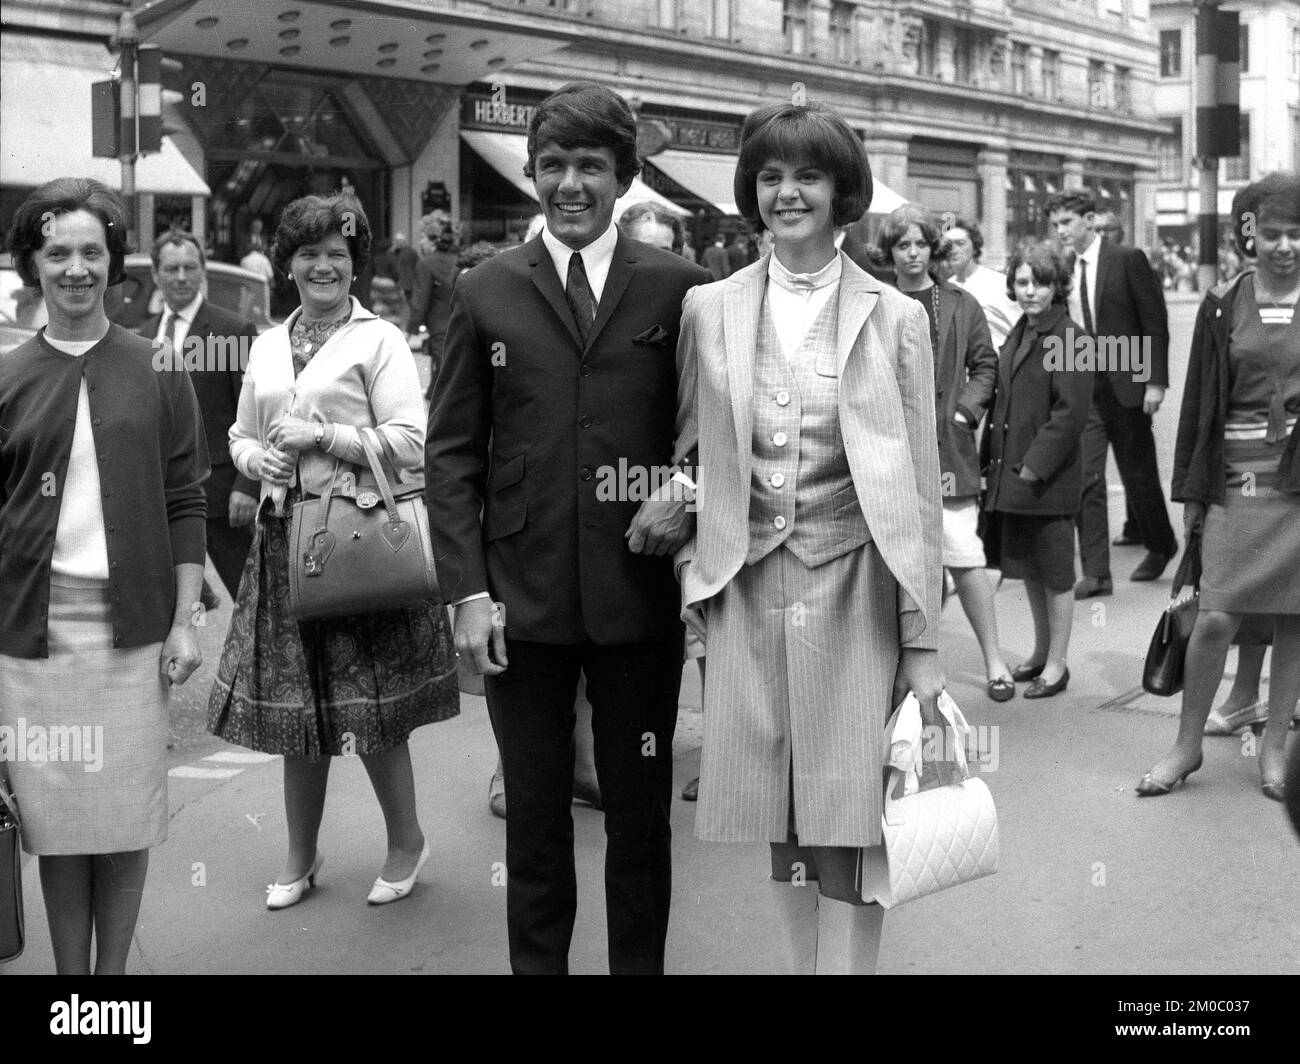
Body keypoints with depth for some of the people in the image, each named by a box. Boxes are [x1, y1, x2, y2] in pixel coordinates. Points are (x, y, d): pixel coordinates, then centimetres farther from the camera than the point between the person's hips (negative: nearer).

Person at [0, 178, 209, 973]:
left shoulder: (158, 372, 2)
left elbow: (185, 503, 2)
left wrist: (185, 620, -3)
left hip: (133, 623, -1)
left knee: (127, 813, 6)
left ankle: (115, 969, 19)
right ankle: (70, 969, 20)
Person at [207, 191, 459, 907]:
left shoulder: (380, 339, -3)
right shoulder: (267, 348, 14)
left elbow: (410, 443, -10)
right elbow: (241, 438, 22)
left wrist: (322, 436, -14)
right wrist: (260, 458, -1)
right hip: (286, 538, 5)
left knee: (372, 712, -1)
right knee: (295, 712, 10)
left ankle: (406, 840, 21)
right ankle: (300, 857, 24)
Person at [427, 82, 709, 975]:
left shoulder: (678, 287, 2)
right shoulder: (487, 292, 4)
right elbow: (452, 453, 3)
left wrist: (691, 503, -12)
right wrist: (468, 590, -4)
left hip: (641, 592, 0)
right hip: (521, 599, 1)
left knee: (641, 814, 11)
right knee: (535, 817, 12)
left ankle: (640, 962, 28)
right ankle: (537, 963, 28)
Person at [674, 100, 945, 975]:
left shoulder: (895, 317, 1)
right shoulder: (708, 310, 6)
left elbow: (919, 485, 0)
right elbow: (687, 454, 14)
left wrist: (924, 641, -4)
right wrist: (693, 557, 0)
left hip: (854, 588, -2)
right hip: (747, 590, 2)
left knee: (849, 822, -2)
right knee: (780, 819, 11)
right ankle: (803, 961, 28)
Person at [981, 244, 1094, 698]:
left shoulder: (1069, 338, -11)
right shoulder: (1018, 334, 13)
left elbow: (1070, 412, -16)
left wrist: (1035, 466, -18)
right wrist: (993, 457, 8)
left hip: (1049, 477, -8)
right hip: (1011, 473, 8)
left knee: (1055, 572, 3)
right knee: (1029, 569, 17)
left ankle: (1057, 664, 13)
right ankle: (1041, 651, 30)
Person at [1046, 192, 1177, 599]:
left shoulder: (1128, 260, -6)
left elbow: (1155, 323, -6)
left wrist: (1156, 381, -12)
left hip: (1125, 385, -3)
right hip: (1079, 389, 3)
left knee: (1139, 474, 10)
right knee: (1085, 478, -5)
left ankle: (1161, 545, 35)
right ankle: (1095, 572, -1)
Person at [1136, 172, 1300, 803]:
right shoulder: (1222, 306, 4)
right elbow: (1199, 400, 6)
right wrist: (1191, 490, 4)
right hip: (1237, 478, 0)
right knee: (1215, 616, -5)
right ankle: (1187, 744, 11)